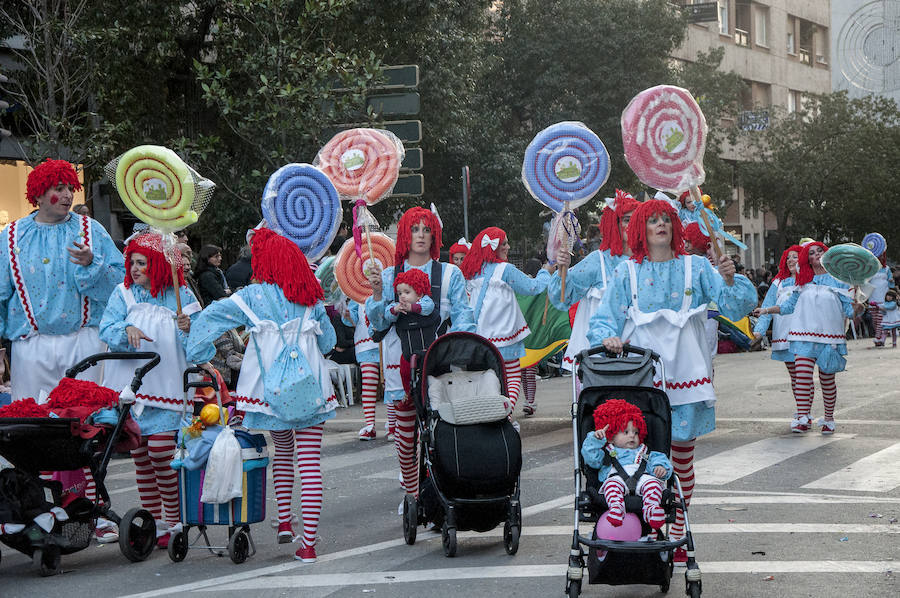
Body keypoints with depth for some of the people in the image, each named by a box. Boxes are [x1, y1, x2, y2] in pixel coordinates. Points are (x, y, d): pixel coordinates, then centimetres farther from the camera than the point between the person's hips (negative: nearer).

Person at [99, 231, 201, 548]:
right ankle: (153, 522, 16)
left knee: (161, 454, -12)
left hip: (165, 386, -3)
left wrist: (188, 330, -20)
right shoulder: (123, 294, 7)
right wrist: (126, 330, -24)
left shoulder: (181, 297, 1)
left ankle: (174, 522, 1)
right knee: (140, 456, 6)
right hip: (130, 385, 3)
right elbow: (106, 330, -5)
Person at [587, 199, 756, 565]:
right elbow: (604, 318, 5)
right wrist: (607, 337, -16)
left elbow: (737, 305, 1)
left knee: (682, 455, 5)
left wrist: (729, 280, -19)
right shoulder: (626, 272, 5)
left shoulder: (695, 267, 6)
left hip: (684, 372, 1)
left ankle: (677, 534, 14)